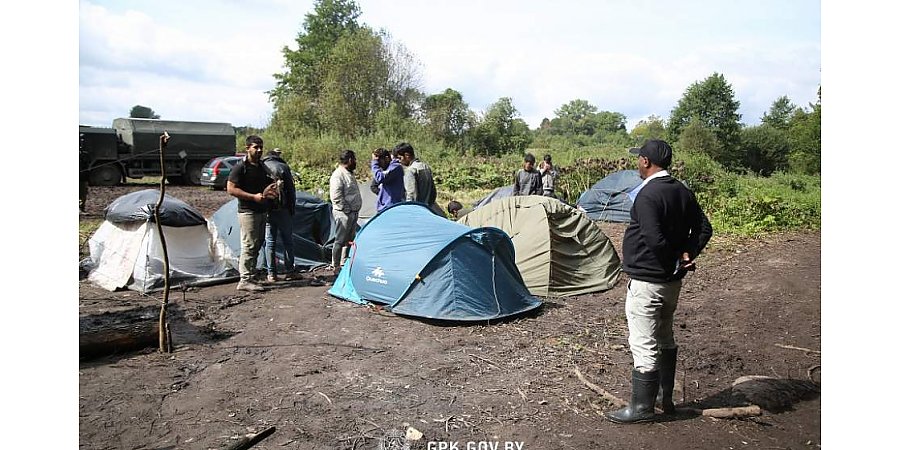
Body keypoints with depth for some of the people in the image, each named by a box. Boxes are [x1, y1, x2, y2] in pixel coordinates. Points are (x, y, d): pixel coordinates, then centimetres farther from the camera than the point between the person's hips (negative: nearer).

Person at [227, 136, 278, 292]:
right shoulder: (240, 167, -11)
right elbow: (231, 189, -15)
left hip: (261, 211, 8)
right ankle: (245, 280, -3)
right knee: (249, 246, -8)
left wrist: (268, 191, 3)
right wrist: (253, 197, -20)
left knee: (257, 245, 11)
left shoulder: (261, 167, 13)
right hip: (248, 211, -8)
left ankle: (249, 276, 20)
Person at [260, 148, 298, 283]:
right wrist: (292, 208, 3)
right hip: (282, 209, -3)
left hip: (265, 210, 3)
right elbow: (291, 190, -5)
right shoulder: (283, 167, -5)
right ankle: (289, 271, 10)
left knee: (270, 241, 7)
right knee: (287, 241, 7)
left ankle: (271, 274, 8)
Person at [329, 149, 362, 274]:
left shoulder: (349, 174, 18)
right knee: (340, 240, -5)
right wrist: (346, 210, -17)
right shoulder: (338, 175, -14)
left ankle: (344, 264, 23)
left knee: (350, 240, 14)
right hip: (343, 213, -10)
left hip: (353, 213, 10)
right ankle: (336, 267, 1)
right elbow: (336, 196, -20)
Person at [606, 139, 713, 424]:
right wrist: (686, 255, -1)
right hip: (673, 282, 10)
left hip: (647, 282, -9)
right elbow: (704, 228, 9)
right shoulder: (683, 192, 8)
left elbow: (655, 240, -27)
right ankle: (666, 399, 33)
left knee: (644, 345, 0)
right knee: (665, 339, 21)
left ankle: (642, 407, 10)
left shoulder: (648, 194, -20)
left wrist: (674, 261, -10)